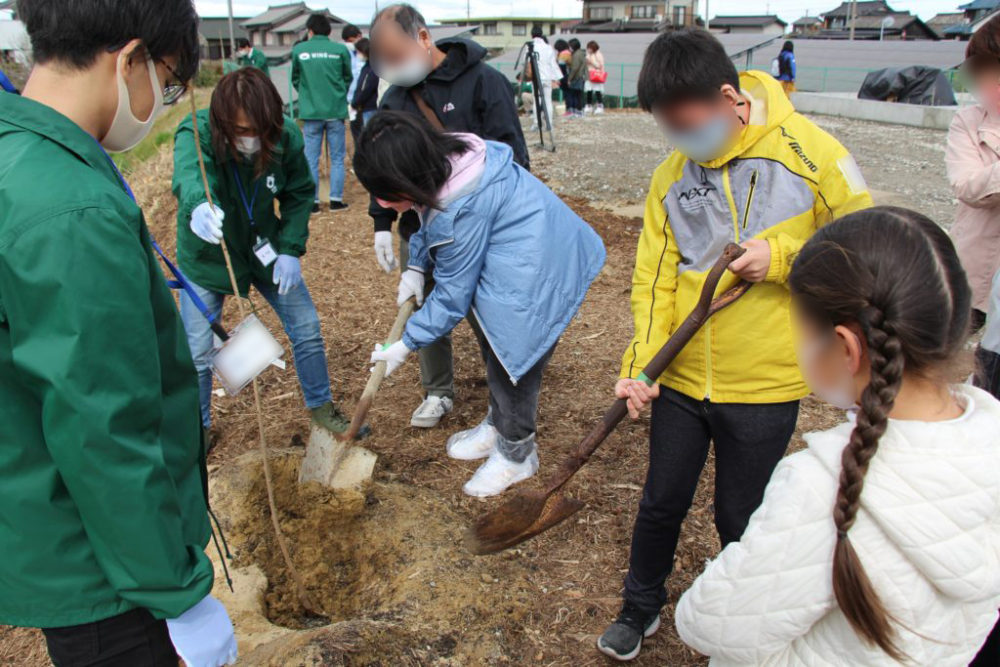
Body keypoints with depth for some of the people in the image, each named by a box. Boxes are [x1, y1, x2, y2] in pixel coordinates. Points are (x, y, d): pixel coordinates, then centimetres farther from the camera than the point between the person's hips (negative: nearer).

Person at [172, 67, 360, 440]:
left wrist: (291, 249, -15)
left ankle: (320, 406, 30)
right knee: (197, 353, 2)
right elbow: (189, 175, -49)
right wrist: (198, 206, -72)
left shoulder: (286, 137, -19)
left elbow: (300, 193, -5)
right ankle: (197, 429, 28)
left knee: (307, 328, 6)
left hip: (264, 248, 3)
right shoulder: (196, 135, -28)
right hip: (206, 256, -2)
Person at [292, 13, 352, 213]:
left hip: (310, 112, 0)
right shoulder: (340, 50, -3)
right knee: (337, 158, 9)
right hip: (336, 111, 0)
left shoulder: (298, 50, -1)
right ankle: (336, 200, 9)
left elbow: (295, 79, 10)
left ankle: (312, 202, 9)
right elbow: (348, 78, 8)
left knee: (311, 159, 7)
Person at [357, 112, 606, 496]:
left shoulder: (464, 208, -32)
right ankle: (497, 425, 39)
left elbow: (453, 293, -21)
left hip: (539, 273, -10)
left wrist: (408, 343, -11)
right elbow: (433, 223, 16)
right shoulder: (444, 161, -5)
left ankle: (516, 454, 20)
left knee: (513, 355, 0)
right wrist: (416, 267, 2)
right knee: (495, 347, 19)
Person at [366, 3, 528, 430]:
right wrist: (382, 224, 7)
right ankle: (438, 393, 31)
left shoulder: (482, 81, -10)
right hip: (417, 231, 5)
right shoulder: (394, 98, 8)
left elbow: (512, 156, -12)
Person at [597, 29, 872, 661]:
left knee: (741, 519, 15)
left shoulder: (810, 152, -11)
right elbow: (655, 274, -1)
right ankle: (642, 607, 42)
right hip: (680, 379, 3)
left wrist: (783, 257, -20)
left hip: (765, 385, -2)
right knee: (662, 501, 16)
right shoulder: (672, 172, -2)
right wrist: (641, 363, -11)